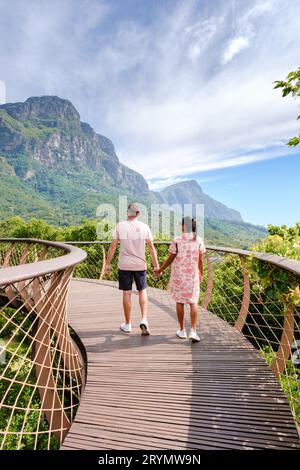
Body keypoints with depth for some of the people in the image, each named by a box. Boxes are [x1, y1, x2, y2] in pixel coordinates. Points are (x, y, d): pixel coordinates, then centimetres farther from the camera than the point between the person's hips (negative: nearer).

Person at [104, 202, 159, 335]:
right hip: (140, 265, 1)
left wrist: (107, 263, 3)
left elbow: (113, 246, -5)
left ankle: (127, 324, 20)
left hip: (124, 265, 0)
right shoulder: (144, 227, -2)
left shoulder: (120, 226, -5)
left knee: (126, 293, 8)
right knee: (142, 291, 15)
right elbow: (151, 247, -1)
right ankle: (144, 319, 2)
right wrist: (156, 265, 6)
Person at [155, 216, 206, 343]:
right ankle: (193, 331, 2)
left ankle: (182, 331, 22)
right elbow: (200, 260, 0)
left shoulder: (177, 241, -11)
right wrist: (201, 274, 15)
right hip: (193, 276, 1)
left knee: (179, 302, 12)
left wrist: (160, 270, 8)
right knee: (193, 303, 10)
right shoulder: (199, 241, -4)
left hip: (178, 276, -1)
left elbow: (170, 259, -6)